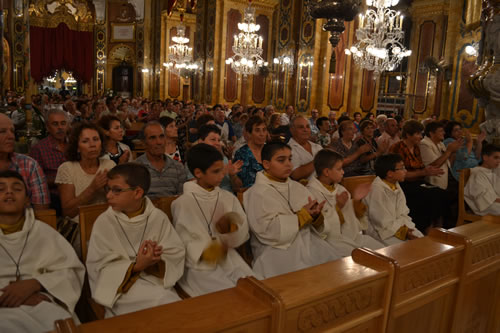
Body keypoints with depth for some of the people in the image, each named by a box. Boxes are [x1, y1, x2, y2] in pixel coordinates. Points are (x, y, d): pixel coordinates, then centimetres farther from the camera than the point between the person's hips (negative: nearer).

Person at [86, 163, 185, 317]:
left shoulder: (158, 217, -3)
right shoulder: (104, 222, -8)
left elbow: (176, 254, -2)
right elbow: (101, 268, -9)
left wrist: (155, 263, -23)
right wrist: (137, 266, -24)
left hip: (156, 280, 3)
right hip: (119, 284, -2)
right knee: (162, 301, -26)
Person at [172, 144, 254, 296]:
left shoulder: (229, 198, 8)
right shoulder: (182, 203, -4)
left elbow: (242, 236, 5)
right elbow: (183, 242, -6)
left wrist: (230, 228, -17)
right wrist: (204, 252, -24)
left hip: (229, 259, 4)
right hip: (199, 264, -4)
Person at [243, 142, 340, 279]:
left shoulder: (298, 187, 16)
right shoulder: (258, 193, -4)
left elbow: (316, 226, 17)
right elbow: (267, 230, -16)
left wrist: (315, 215, -8)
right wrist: (303, 216, -10)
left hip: (309, 243, 6)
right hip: (278, 250, -6)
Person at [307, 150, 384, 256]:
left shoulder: (339, 188, 12)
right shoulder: (312, 193, -13)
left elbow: (351, 216, 16)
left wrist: (356, 200, -1)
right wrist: (338, 207, -20)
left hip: (354, 235, 8)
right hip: (333, 241, -8)